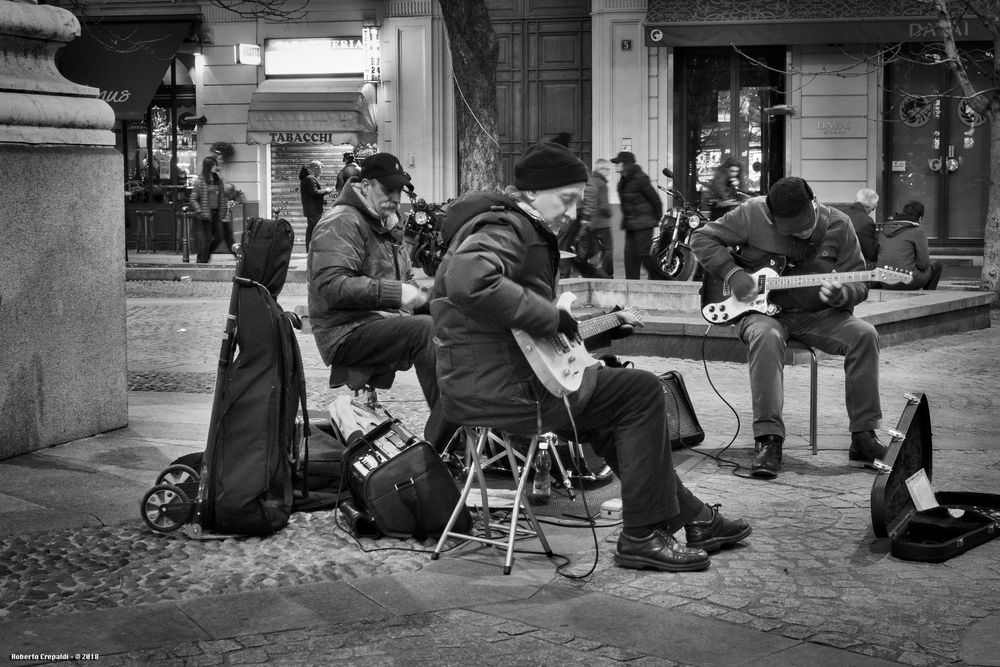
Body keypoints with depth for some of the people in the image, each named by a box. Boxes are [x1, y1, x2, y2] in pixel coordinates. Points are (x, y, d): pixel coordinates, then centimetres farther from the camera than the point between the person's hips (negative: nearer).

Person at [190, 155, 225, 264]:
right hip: (206, 213, -6)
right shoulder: (200, 180, -8)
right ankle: (202, 261, 11)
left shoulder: (218, 179, 8)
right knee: (207, 238, -2)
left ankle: (206, 254, 27)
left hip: (216, 213, 6)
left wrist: (222, 210, 8)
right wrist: (200, 212, -14)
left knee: (219, 237, 6)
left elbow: (222, 196, 17)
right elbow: (193, 199, -6)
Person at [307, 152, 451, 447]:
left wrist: (417, 293, 5)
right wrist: (394, 292, -26)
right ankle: (441, 438, -32)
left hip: (385, 321, 9)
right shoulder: (341, 223, -8)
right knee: (426, 329, -32)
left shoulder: (387, 225, 23)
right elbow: (331, 286, -21)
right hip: (347, 333, -9)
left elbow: (405, 278, 31)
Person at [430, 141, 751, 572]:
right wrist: (550, 318, -27)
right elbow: (468, 282, -36)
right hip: (496, 387, -11)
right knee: (642, 392, -8)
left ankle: (692, 518, 28)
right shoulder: (504, 230, -14)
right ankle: (642, 537, -4)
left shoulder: (530, 234, 21)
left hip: (486, 384, 11)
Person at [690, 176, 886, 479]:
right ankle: (769, 441, -37)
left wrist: (840, 294, -24)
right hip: (763, 310, -2)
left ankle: (863, 437, -16)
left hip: (817, 314, 3)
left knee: (864, 335, -24)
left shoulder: (838, 226, -3)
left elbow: (859, 284, -1)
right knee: (766, 337, -38)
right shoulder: (752, 214, -9)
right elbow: (702, 238, -2)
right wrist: (732, 274, -14)